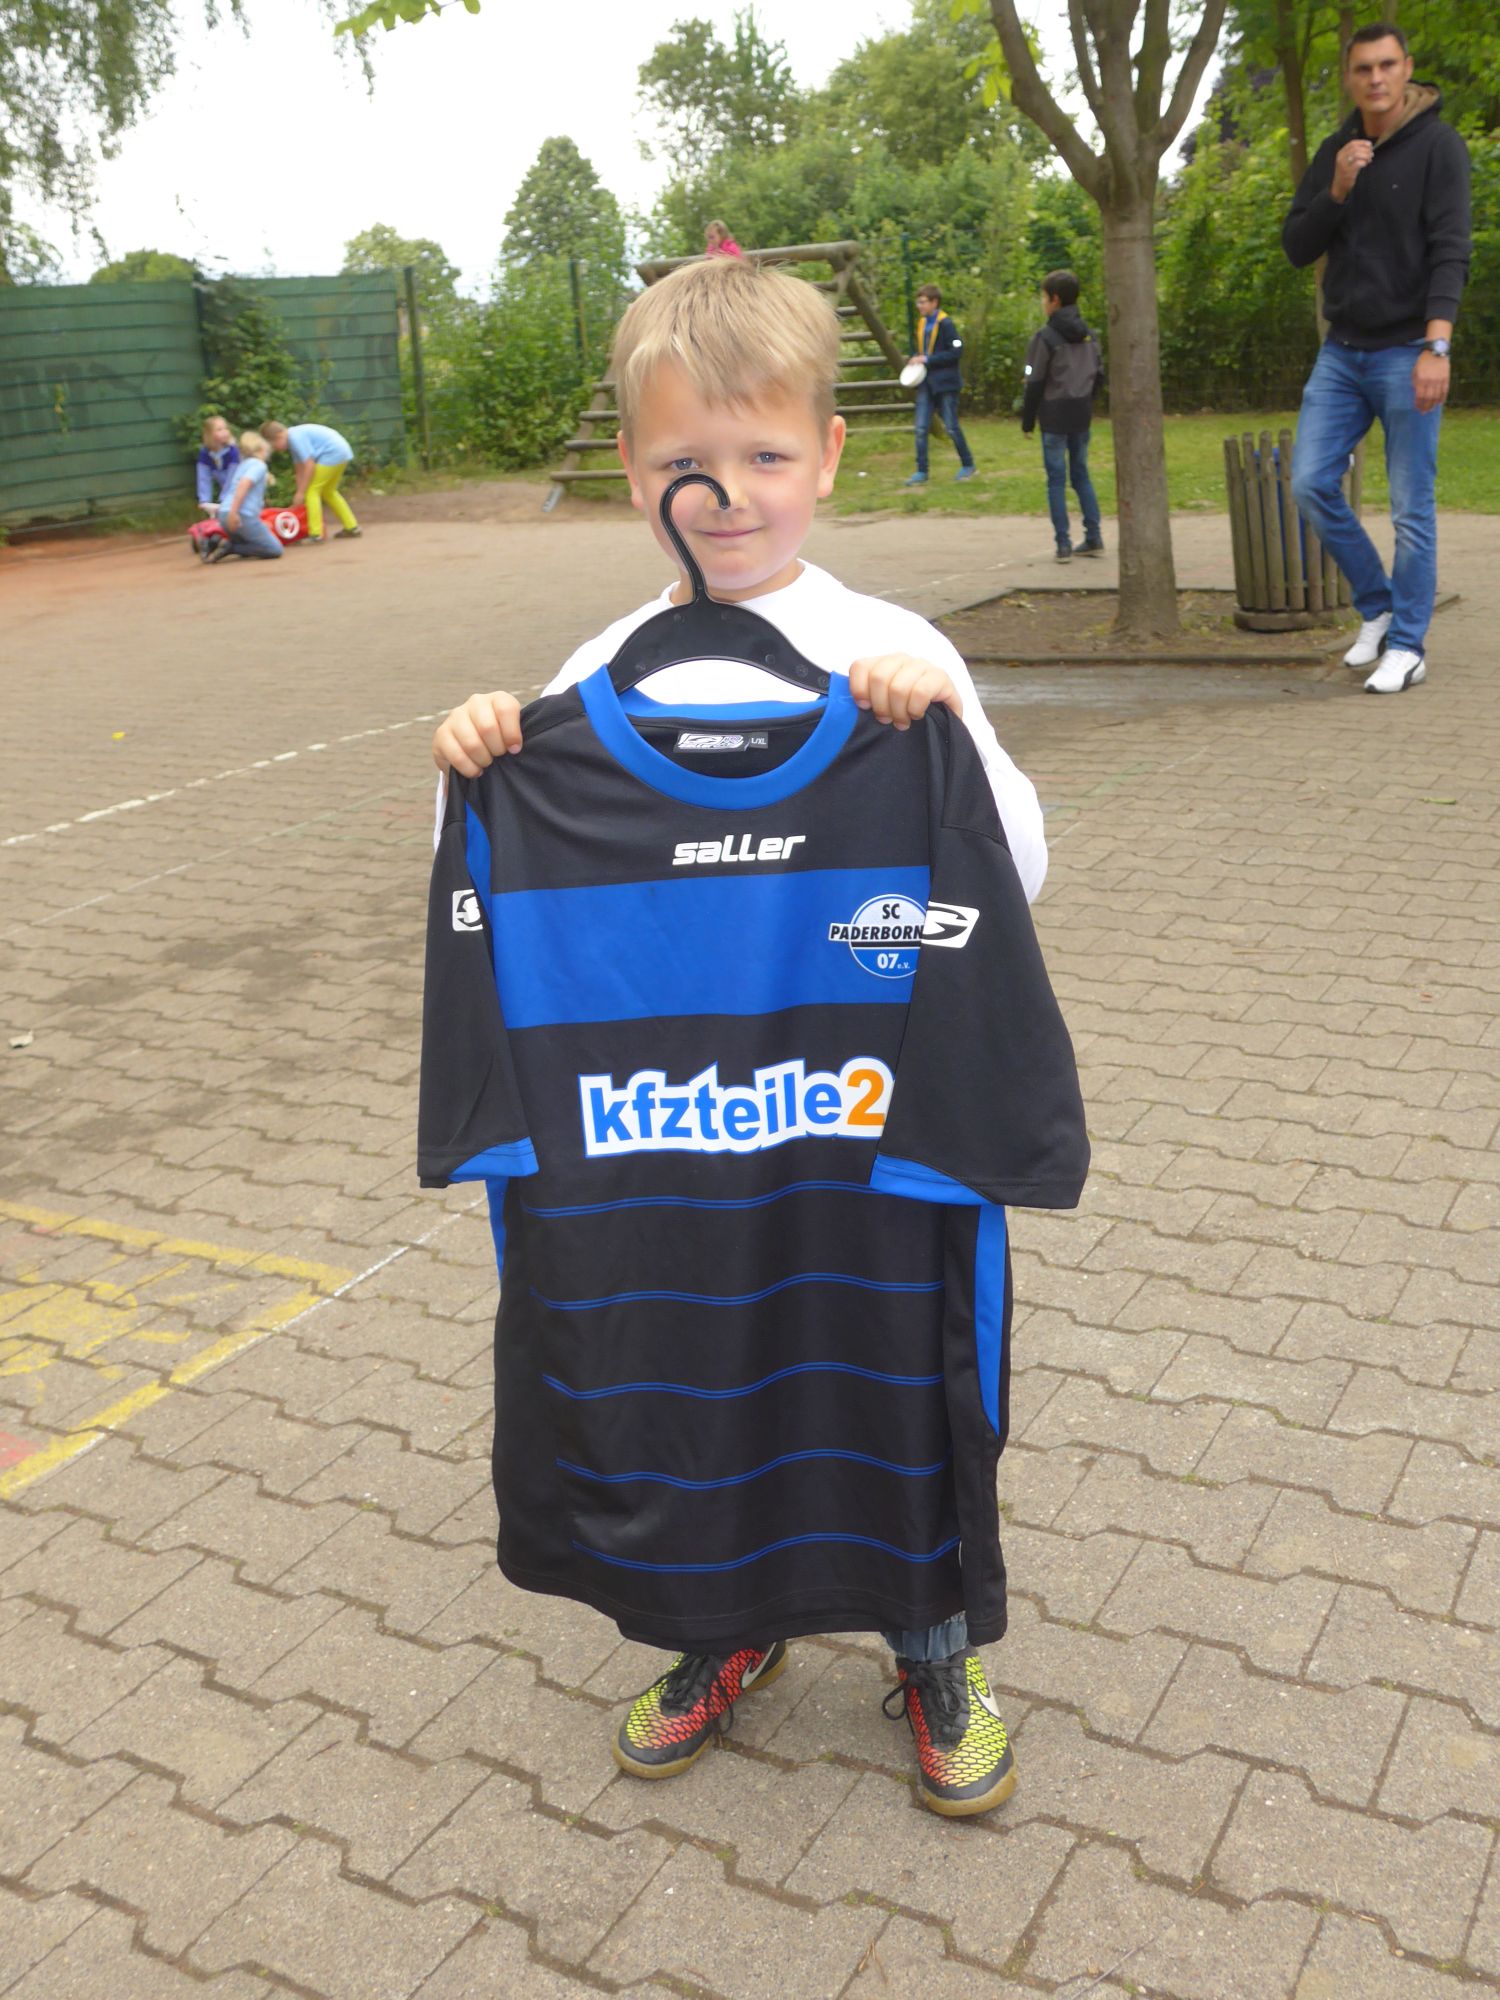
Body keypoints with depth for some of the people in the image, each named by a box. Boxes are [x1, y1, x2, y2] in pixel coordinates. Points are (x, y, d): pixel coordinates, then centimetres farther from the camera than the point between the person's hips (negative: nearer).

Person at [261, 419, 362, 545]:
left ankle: (316, 534, -10)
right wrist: (300, 492, 15)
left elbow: (309, 465, -18)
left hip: (332, 454, -10)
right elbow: (300, 469, 16)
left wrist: (301, 492, -13)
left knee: (312, 491, -8)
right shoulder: (294, 437, 13)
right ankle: (351, 527, 29)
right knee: (328, 491, 23)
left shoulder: (296, 438, -16)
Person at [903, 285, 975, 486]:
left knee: (951, 427, 2)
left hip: (944, 383, -7)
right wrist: (916, 358, 3)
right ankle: (921, 472, 3)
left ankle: (967, 465, 18)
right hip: (925, 384, 7)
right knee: (921, 429, -1)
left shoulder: (945, 324, -12)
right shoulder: (922, 323, 11)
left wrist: (928, 359, -20)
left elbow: (956, 351, -18)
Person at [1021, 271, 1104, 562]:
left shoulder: (1045, 337, -11)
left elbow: (1035, 383, -11)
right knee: (1081, 473, 14)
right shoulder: (1089, 334, 8)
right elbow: (1099, 373, 13)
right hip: (1082, 414, 6)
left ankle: (1063, 544, -3)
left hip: (1054, 415, -6)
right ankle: (1094, 538, 12)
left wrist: (1027, 420, -4)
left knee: (1056, 478, 0)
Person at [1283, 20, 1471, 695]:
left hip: (1405, 353, -5)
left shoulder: (1438, 145, -6)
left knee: (1411, 507, -3)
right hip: (1342, 351, 5)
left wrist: (1436, 345, -26)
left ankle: (1407, 645, 7)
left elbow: (1450, 251, -14)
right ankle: (1376, 606, 17)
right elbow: (1296, 248, 6)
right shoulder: (1335, 152, 9)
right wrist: (1336, 191, -12)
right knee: (1311, 484, -1)